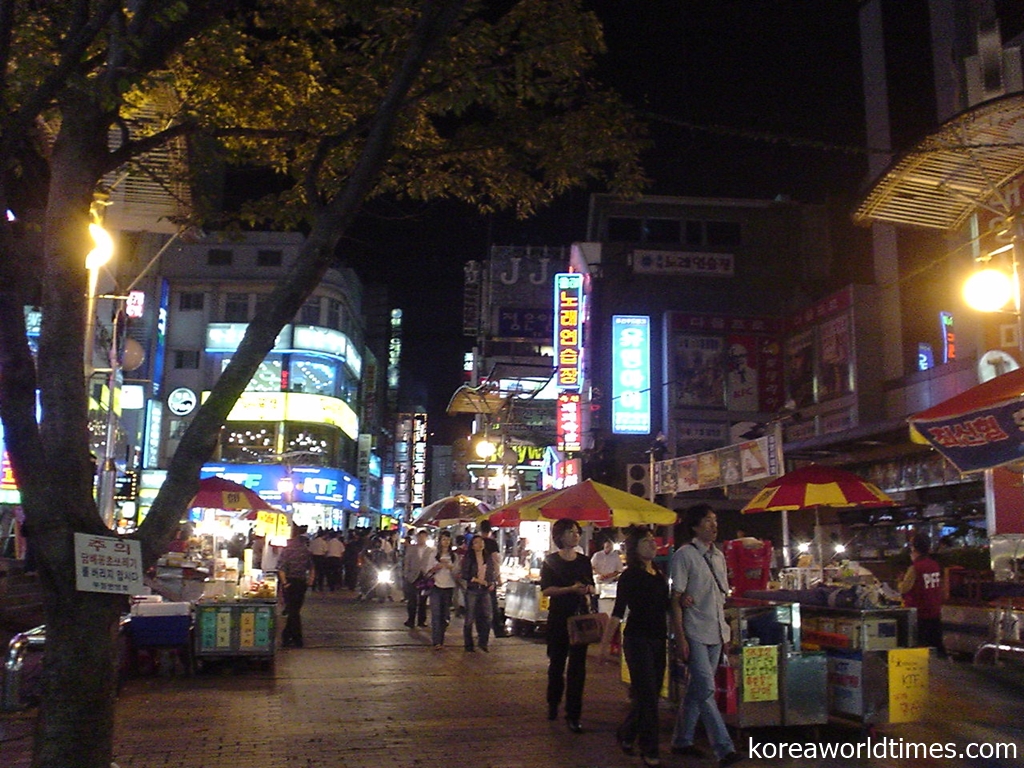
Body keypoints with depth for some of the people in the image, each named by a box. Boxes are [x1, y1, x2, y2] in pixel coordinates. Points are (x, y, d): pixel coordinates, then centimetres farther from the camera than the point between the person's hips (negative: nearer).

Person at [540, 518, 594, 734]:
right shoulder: (551, 561, -1)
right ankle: (553, 704, 34)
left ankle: (573, 716, 1)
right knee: (556, 662, 12)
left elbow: (592, 588, 14)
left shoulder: (584, 561, 8)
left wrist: (587, 589, -10)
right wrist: (571, 589, -20)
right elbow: (546, 590, -9)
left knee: (578, 665, -3)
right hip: (558, 617, -2)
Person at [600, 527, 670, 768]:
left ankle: (626, 734, 32)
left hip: (658, 639, 7)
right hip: (638, 639, -7)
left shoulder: (659, 574, 10)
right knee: (647, 695, -4)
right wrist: (605, 643, -15)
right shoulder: (630, 576, -9)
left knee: (652, 693, 13)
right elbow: (618, 612, -12)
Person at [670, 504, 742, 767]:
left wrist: (725, 632, 10)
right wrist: (680, 638, -15)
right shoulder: (684, 555, -7)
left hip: (715, 634, 7)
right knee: (706, 689, -11)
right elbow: (676, 598, -10)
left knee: (697, 688, 12)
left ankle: (682, 741, 22)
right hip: (694, 633, -7)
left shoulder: (718, 556, 13)